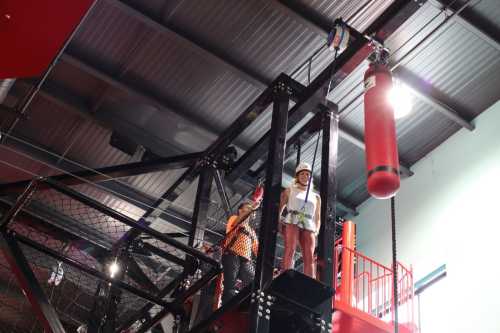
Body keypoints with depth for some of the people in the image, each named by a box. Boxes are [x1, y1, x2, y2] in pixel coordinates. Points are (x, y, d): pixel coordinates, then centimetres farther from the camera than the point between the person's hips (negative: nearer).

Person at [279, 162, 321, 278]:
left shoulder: (316, 197, 26)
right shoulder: (290, 190, 21)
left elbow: (317, 218, 24)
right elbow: (279, 207, 13)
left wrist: (316, 231, 5)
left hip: (308, 226, 2)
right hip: (292, 221, -2)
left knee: (309, 257, -14)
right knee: (290, 250, -23)